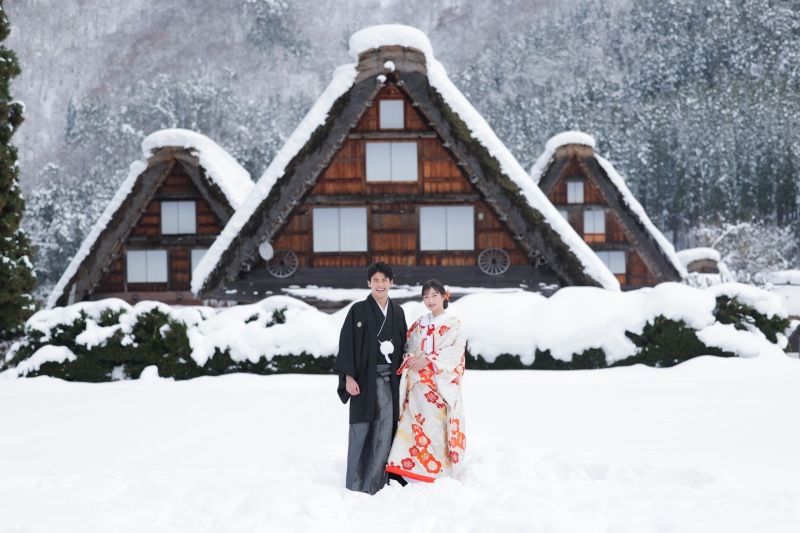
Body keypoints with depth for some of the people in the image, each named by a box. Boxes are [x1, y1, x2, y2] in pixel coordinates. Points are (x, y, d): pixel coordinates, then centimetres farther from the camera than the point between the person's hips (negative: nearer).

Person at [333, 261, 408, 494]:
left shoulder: (397, 312, 13)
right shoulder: (358, 310, 0)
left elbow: (403, 345, 17)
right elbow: (346, 344, -4)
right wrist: (349, 377, -11)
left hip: (389, 380, 4)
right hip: (365, 379, -4)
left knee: (385, 432, 0)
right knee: (361, 431, -3)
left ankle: (376, 484, 5)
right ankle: (355, 485, 3)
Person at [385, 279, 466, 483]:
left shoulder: (454, 324, 4)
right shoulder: (418, 325, 18)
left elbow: (455, 351, -9)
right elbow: (408, 348, 16)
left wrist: (428, 359, -17)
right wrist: (411, 359, -7)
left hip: (441, 383, -4)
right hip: (417, 383, 4)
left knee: (437, 424, -10)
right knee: (415, 423, -3)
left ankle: (439, 471, -5)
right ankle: (413, 467, -1)